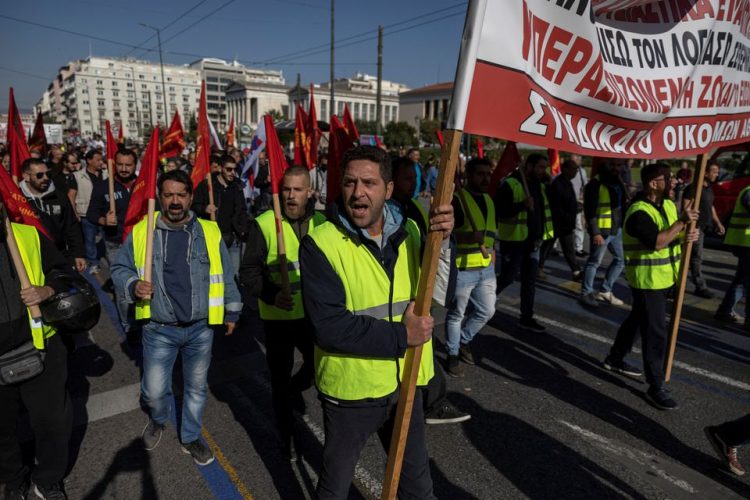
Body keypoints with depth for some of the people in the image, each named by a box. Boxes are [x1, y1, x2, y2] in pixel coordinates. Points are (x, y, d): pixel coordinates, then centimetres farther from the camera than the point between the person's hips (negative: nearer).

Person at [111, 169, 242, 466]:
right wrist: (133, 286, -15)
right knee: (154, 391, 8)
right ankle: (158, 420, 44)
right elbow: (119, 270, 6)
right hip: (159, 330, -1)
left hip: (200, 329, 1)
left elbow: (226, 277, 6)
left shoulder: (209, 232, -3)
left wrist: (231, 312, 11)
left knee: (196, 387, 16)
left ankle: (190, 437, 39)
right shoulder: (141, 232, -4)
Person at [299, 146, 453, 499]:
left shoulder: (409, 232, -1)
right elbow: (328, 327, -25)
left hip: (405, 383, 4)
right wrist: (400, 336, -23)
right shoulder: (321, 244, -17)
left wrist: (441, 240, -24)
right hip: (350, 390, -4)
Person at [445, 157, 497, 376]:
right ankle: (453, 354, 23)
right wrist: (468, 238, -33)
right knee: (456, 314, 6)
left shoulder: (489, 201, 13)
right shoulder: (456, 200, -12)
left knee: (487, 311, 15)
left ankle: (464, 340, 38)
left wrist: (493, 256, 20)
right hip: (462, 269, -7)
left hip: (486, 269, 7)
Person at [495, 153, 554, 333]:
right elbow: (498, 210, -22)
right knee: (507, 277, 2)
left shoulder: (539, 186, 12)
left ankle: (527, 318, 19)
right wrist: (523, 205, -30)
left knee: (529, 281, 9)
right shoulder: (510, 184, -14)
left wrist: (541, 235, 13)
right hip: (513, 241, -7)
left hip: (532, 241, 8)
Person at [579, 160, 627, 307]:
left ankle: (605, 291, 25)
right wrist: (595, 233, -20)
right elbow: (590, 210, -16)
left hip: (617, 229, 8)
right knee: (594, 262, 1)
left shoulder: (618, 183, 13)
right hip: (602, 230, -8)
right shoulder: (595, 184, -11)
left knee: (621, 259, 13)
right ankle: (586, 293, 13)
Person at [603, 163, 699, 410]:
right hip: (647, 280, -9)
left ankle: (615, 359, 39)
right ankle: (656, 387, 6)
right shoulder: (639, 212, -21)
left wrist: (690, 234, -9)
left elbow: (676, 234, 12)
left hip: (663, 277, 9)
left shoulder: (669, 205, 8)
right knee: (655, 333, -5)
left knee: (637, 319, 22)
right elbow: (657, 242, -31)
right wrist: (682, 222, -24)